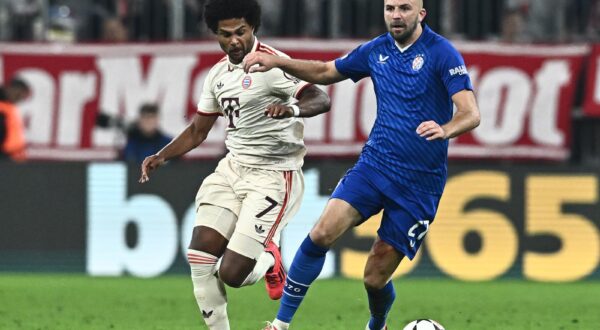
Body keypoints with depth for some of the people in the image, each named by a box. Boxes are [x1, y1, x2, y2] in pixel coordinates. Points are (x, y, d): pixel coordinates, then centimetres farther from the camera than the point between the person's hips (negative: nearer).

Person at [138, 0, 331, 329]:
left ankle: (269, 261, 22)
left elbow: (321, 99, -25)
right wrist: (162, 156, 6)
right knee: (199, 255, -9)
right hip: (233, 168, 7)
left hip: (272, 175, -7)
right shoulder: (218, 74, 10)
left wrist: (293, 109, -46)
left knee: (231, 272, -12)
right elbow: (198, 130, 21)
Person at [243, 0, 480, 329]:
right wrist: (276, 62, 9)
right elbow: (325, 72, 22)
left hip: (420, 182, -4)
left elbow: (470, 114, -18)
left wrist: (444, 129, -40)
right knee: (322, 233, -19)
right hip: (373, 165, 4)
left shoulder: (441, 53, -11)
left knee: (375, 277, -1)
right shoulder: (376, 51, 6)